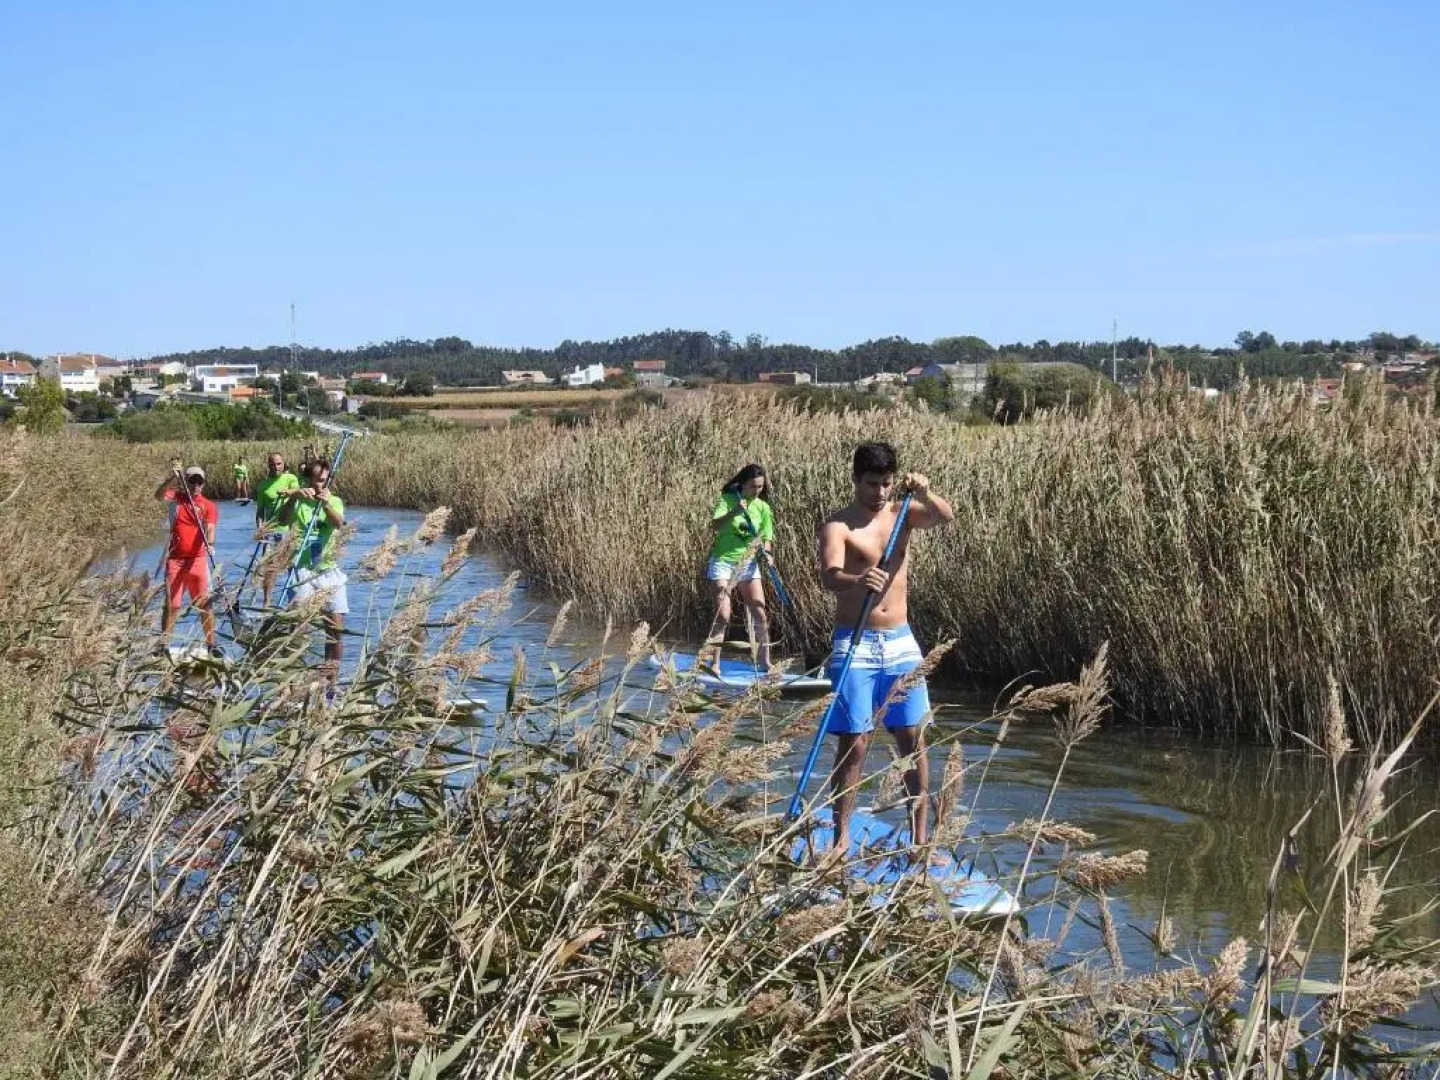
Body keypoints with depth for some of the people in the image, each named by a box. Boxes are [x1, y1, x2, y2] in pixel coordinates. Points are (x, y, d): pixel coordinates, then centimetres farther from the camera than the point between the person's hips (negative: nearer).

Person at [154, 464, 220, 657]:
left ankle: (211, 644, 7)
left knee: (205, 604, 0)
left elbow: (209, 528, -13)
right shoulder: (176, 497, 5)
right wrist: (172, 478, -28)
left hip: (198, 559, -1)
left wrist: (210, 543, -33)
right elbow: (159, 496, -14)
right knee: (170, 604, 4)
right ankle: (164, 645, 10)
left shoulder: (209, 506, 1)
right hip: (175, 559, 1)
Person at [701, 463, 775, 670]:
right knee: (723, 616, -11)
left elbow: (767, 539, 9)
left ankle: (764, 662, 9)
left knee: (760, 614, -2)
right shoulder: (727, 500, -7)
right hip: (723, 561, -4)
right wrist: (734, 512, -38)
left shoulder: (763, 508, 3)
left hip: (748, 564, 4)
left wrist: (765, 550, -14)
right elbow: (714, 526, -22)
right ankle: (712, 663, -4)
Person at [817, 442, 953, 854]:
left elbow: (946, 517, -10)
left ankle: (921, 836, 12)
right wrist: (858, 580, -46)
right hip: (855, 645, -4)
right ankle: (841, 838, 2)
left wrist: (923, 493, -30)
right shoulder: (838, 525, -8)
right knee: (853, 743, -5)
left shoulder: (902, 513, 7)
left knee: (913, 738, 5)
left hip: (900, 642, 4)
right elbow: (829, 576, -24)